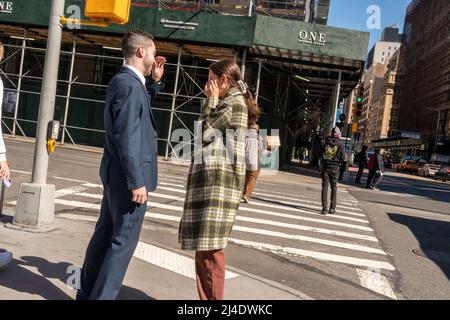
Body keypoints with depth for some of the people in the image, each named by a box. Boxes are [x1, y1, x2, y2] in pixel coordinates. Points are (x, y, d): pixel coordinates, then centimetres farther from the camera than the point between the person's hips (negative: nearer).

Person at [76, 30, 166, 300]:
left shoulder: (123, 81, 12)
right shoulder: (129, 84, -18)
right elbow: (127, 137, -23)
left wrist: (155, 82, 18)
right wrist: (137, 181, -22)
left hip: (116, 174, 10)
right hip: (128, 176, -10)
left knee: (106, 234, 16)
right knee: (124, 240, -1)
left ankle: (87, 293, 27)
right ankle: (101, 296, 7)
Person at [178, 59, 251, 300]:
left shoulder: (234, 103, -8)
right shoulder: (230, 103, 22)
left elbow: (205, 132, -9)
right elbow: (210, 134, 19)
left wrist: (211, 101, 0)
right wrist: (212, 101, 16)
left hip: (218, 179, -10)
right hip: (212, 179, 10)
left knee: (209, 247, -8)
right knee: (203, 245, 12)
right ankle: (207, 298, 20)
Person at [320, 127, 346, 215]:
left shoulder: (326, 143, 3)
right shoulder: (340, 144, -6)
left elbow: (321, 154, 9)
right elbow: (343, 158, -7)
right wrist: (345, 156, 14)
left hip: (325, 167, 1)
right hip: (335, 167, -1)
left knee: (325, 187, 3)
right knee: (334, 187, 11)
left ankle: (324, 208, -2)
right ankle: (332, 208, 8)